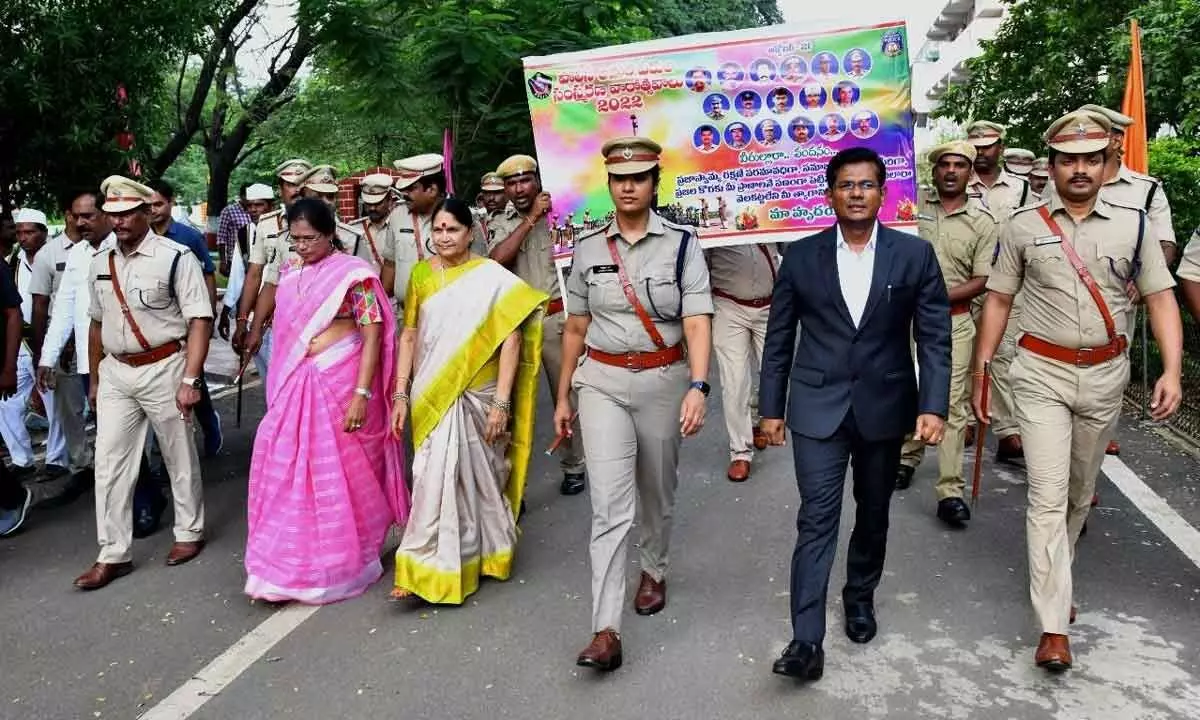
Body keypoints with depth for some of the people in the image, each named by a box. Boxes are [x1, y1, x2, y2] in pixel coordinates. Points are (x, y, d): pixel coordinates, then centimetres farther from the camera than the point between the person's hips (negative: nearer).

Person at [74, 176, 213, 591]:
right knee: (109, 462, 4)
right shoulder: (100, 263, 9)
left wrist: (190, 380, -20)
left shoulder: (176, 258, -10)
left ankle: (189, 532, 28)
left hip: (163, 368, -5)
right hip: (115, 372, 6)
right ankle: (113, 554, 13)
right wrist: (94, 379, 20)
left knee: (179, 457, 8)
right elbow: (98, 323, 19)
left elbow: (199, 321, -14)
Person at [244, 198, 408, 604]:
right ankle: (288, 567, 20)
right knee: (288, 474, 5)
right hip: (296, 386, 6)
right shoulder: (290, 277, 11)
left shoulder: (353, 273, -8)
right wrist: (280, 388, 16)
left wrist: (362, 393, -19)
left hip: (341, 383, -6)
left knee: (343, 475, 4)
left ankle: (346, 563, 22)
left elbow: (372, 336, -12)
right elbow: (284, 336, 18)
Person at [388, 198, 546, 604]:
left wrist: (501, 402, -13)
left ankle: (482, 552, 21)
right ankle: (428, 569, 14)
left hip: (478, 396, -2)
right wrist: (400, 395, 4)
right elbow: (409, 336, 8)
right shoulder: (421, 274, 6)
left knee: (476, 476, 5)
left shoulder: (493, 277, -5)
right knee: (439, 475, 2)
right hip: (432, 397, 2)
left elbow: (511, 340, -8)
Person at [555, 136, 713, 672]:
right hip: (602, 381, 1)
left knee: (656, 491, 17)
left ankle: (654, 571, 45)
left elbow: (698, 322, -13)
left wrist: (698, 387, -27)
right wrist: (563, 396, 10)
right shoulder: (588, 248, 3)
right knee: (609, 503, -7)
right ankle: (606, 630, -4)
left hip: (663, 379, 0)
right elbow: (575, 328, 9)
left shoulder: (681, 244, -5)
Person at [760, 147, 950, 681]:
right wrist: (771, 407, 3)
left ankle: (860, 596, 40)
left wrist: (934, 406, -10)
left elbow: (935, 337, -1)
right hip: (818, 406, -1)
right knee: (817, 518, -6)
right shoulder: (801, 256, -1)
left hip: (884, 406, 2)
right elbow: (779, 338, 3)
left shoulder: (915, 254, -1)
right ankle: (807, 640, -4)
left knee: (873, 514, 16)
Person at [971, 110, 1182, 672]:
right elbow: (998, 300, 4)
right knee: (1048, 497, -7)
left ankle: (1056, 578, 41)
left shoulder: (1132, 222, 1)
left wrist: (1172, 370, -10)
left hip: (1105, 375, 2)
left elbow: (1160, 296, 2)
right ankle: (1054, 628, -4)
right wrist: (979, 372, 1)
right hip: (1041, 373, -2)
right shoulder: (1023, 225, -2)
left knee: (1080, 493, 17)